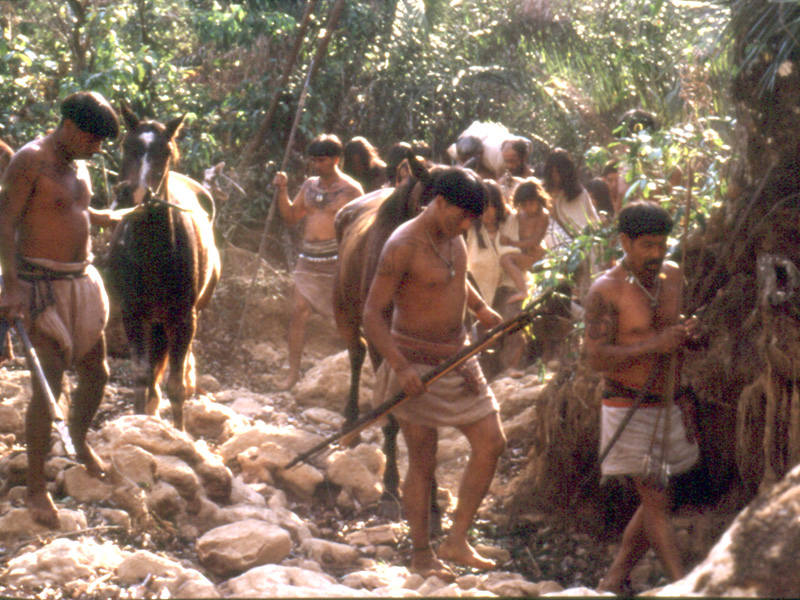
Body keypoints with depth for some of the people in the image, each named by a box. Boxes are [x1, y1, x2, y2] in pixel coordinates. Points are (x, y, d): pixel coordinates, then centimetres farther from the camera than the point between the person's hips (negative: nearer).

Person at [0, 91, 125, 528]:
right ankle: (36, 488, -4)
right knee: (48, 384, -11)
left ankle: (79, 442, 45)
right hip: (42, 284, -8)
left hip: (82, 280, 8)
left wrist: (119, 218, 36)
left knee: (95, 372, 16)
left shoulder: (77, 165, 12)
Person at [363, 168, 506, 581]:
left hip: (457, 358, 8)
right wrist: (402, 367, -31)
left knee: (491, 443, 2)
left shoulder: (452, 236, 5)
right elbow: (372, 314, -22)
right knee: (422, 464, 1)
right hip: (416, 365, -7)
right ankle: (421, 556, 14)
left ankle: (456, 542, 9)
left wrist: (481, 309, 21)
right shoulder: (403, 246, -19)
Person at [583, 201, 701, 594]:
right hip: (628, 410, -7)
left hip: (668, 407, 7)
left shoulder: (672, 276, 6)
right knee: (656, 502, -8)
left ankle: (613, 581, 22)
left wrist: (688, 333, -3)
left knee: (655, 502, 10)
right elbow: (595, 357, -19)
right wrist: (656, 345, -25)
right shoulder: (606, 291, -14)